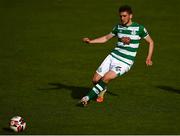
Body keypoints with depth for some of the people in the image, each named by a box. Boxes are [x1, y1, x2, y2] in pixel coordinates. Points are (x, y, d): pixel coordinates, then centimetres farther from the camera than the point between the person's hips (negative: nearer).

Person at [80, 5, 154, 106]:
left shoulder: (139, 28, -5)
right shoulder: (118, 27, 8)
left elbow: (151, 42, 6)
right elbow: (106, 38, 21)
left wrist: (149, 58, -2)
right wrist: (90, 41, 9)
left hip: (125, 63, -5)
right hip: (113, 56, 5)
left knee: (106, 78, -25)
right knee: (95, 80, -2)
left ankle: (88, 97, -13)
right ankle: (102, 90, 32)